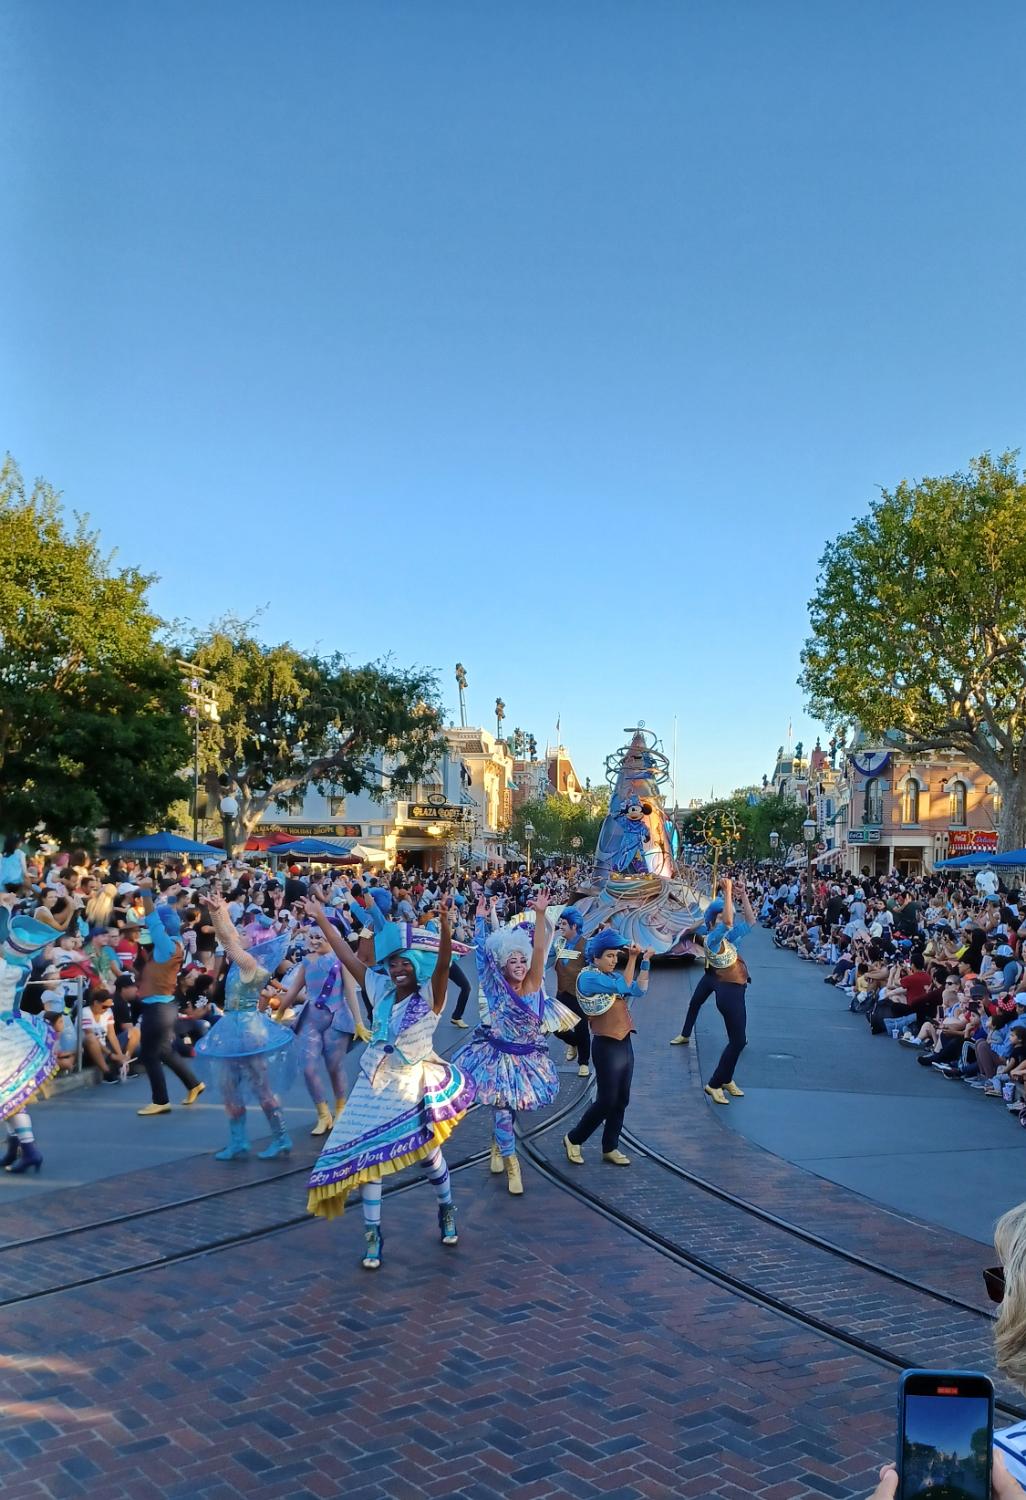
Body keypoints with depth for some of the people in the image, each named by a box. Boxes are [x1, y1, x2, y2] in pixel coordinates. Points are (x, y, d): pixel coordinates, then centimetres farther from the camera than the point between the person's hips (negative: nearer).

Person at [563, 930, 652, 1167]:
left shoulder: (611, 975, 10)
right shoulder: (588, 976, -15)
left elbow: (638, 990, 0)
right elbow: (624, 987, -18)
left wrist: (645, 961, -7)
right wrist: (632, 958, -10)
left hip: (624, 1043, 8)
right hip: (606, 1046, -8)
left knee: (622, 1100, 11)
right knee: (606, 1101, -1)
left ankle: (610, 1148, 23)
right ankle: (574, 1139, 17)